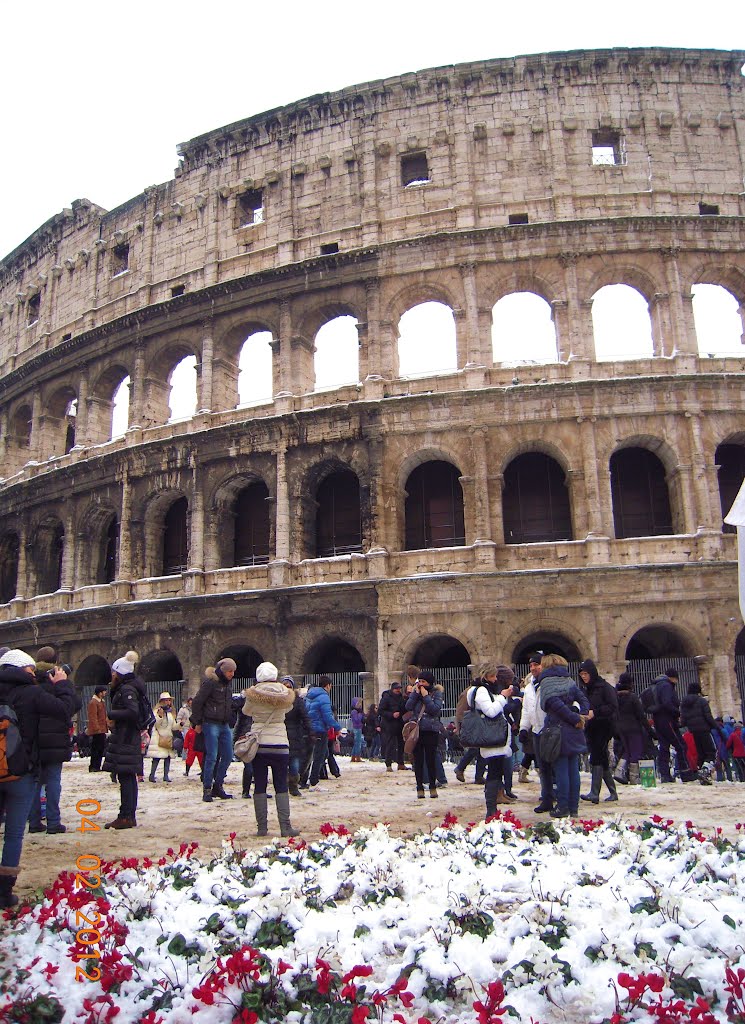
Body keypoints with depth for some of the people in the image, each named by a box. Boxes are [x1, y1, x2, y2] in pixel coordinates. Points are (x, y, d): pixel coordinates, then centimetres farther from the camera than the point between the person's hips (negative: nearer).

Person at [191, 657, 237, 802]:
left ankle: (218, 786, 18)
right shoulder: (210, 682, -10)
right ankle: (207, 790, 5)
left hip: (225, 725, 8)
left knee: (228, 756, 6)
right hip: (211, 724, -7)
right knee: (211, 757, -6)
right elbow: (197, 702, -9)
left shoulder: (227, 683, 13)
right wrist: (198, 723, -5)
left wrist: (229, 721, 13)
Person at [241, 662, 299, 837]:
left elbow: (246, 711, 11)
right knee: (281, 786, 5)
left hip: (258, 744, 0)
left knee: (259, 786, 6)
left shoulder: (253, 694, -7)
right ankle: (285, 826, 2)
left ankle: (262, 827, 7)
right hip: (279, 744, 0)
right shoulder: (285, 694, -4)